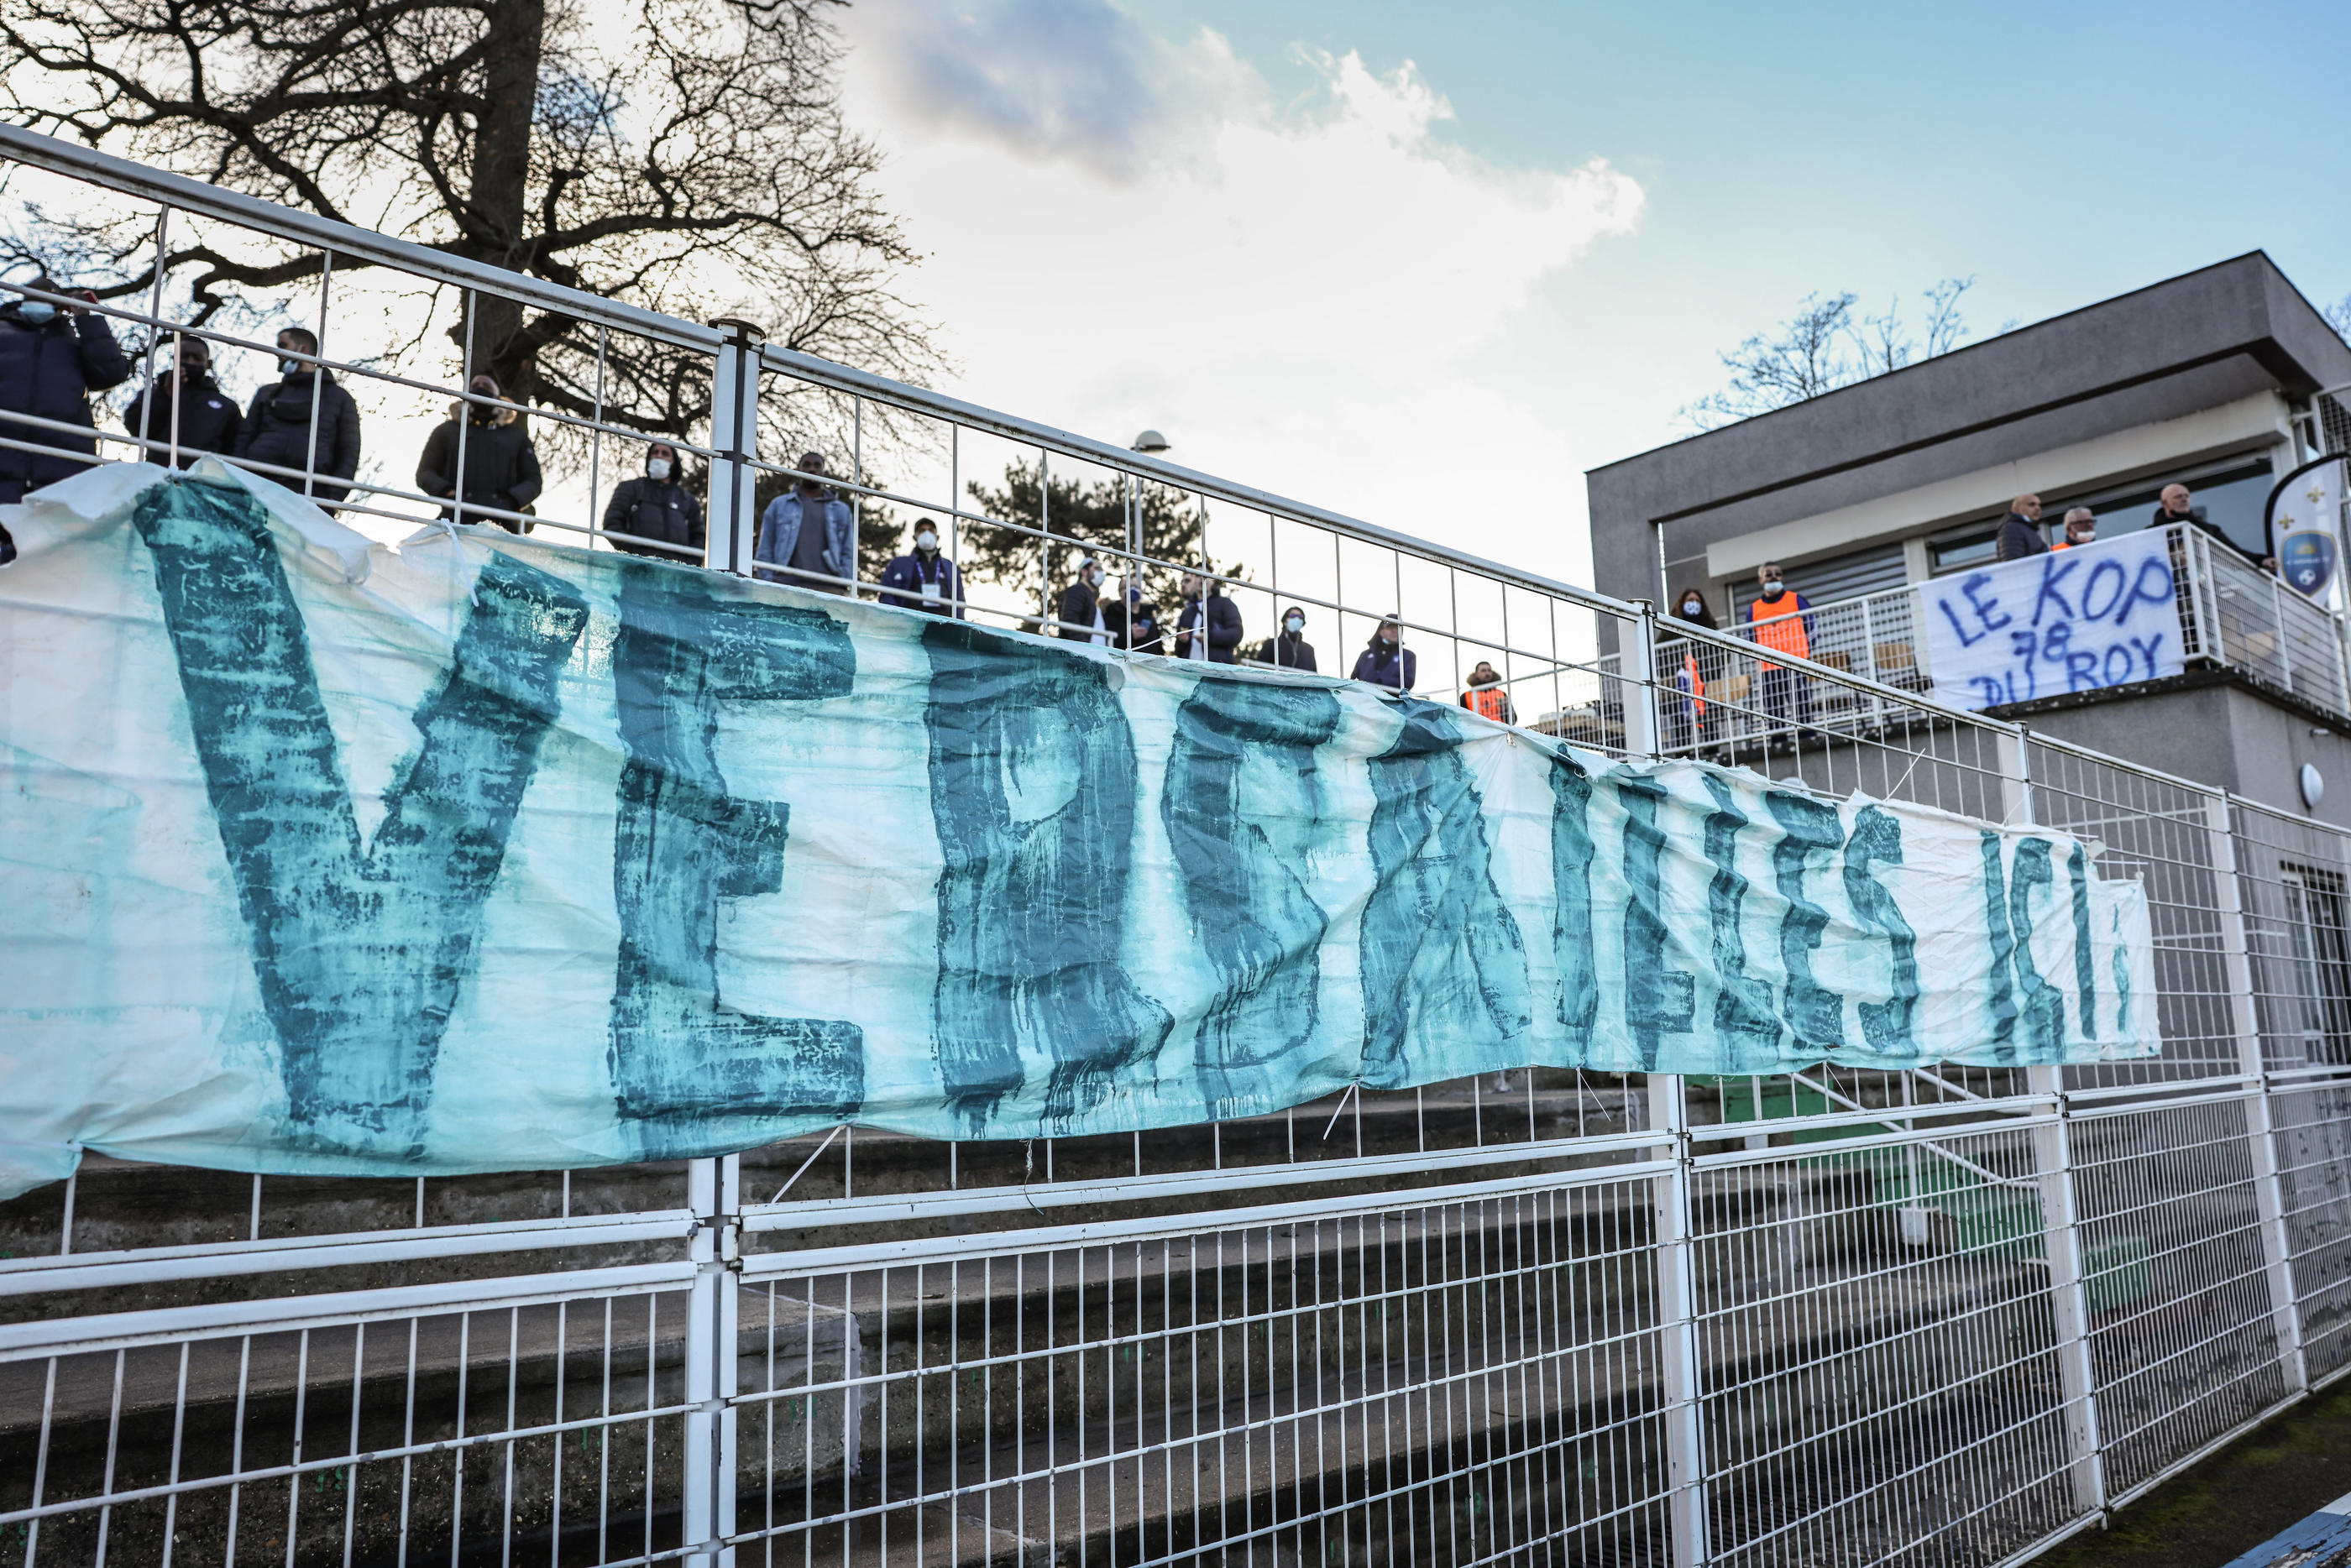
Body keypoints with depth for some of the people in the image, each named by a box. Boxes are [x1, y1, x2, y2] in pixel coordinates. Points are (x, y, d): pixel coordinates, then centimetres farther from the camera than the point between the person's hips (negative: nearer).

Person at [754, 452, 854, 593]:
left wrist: (843, 584, -1)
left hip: (828, 588, 0)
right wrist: (769, 583, 1)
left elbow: (849, 553, 16)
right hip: (787, 585, 0)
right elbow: (765, 549, 16)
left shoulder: (842, 510, 22)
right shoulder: (778, 505, 21)